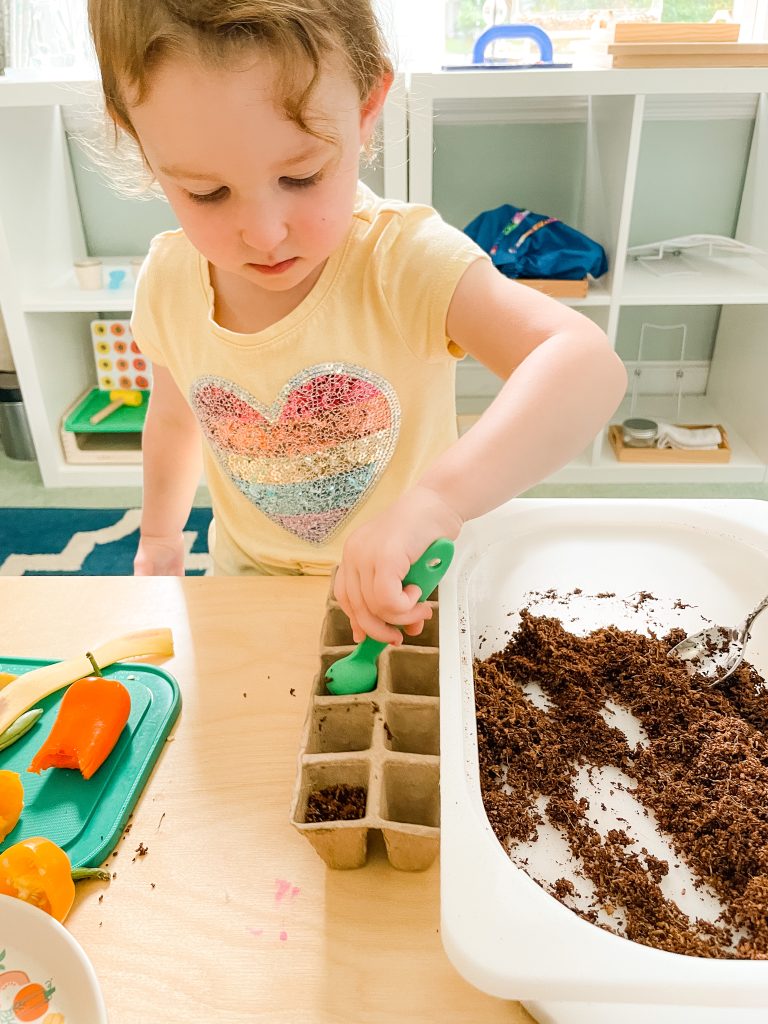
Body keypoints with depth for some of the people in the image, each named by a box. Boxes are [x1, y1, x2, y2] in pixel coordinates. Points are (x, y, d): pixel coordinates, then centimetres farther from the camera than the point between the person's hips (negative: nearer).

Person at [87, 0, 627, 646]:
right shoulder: (168, 282, -14)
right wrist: (159, 539, 17)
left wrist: (435, 499, -58)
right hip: (249, 573, 3)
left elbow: (589, 366, -43)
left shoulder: (408, 260, -29)